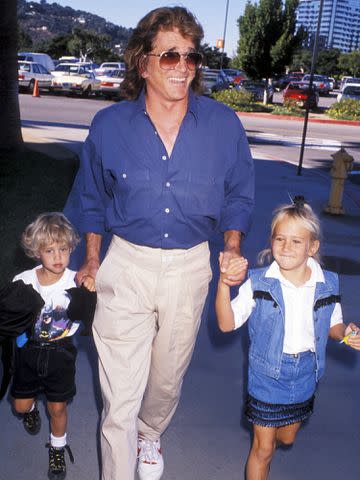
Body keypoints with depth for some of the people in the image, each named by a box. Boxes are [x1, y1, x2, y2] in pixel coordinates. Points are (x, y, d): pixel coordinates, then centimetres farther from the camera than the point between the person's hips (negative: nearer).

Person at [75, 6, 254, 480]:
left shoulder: (224, 124, -7)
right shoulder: (109, 125, -7)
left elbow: (239, 194, 7)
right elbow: (94, 198, 8)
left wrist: (233, 249, -7)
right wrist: (92, 261, 11)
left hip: (189, 267, 2)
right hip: (126, 265, -1)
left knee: (167, 378, 22)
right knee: (119, 397, -2)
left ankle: (150, 434, 54)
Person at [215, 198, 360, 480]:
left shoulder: (327, 284, -10)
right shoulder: (258, 283, -18)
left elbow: (333, 325, 6)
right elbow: (227, 324, -21)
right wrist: (224, 284, -35)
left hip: (305, 374, 4)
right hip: (267, 374, -3)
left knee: (287, 437, 27)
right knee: (262, 449, 10)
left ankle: (268, 439, 61)